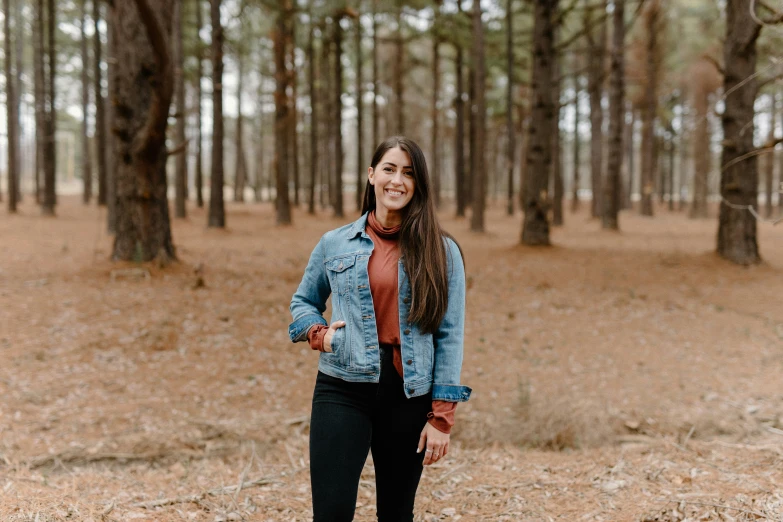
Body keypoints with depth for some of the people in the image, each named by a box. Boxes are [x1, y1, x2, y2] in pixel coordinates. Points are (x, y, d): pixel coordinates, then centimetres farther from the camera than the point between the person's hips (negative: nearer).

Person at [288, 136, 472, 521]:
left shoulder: (441, 251, 0)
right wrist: (319, 333, -2)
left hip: (409, 396, 0)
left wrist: (441, 415, -6)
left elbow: (450, 335, -1)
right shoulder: (335, 244, 4)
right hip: (342, 390, 0)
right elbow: (302, 301, 20)